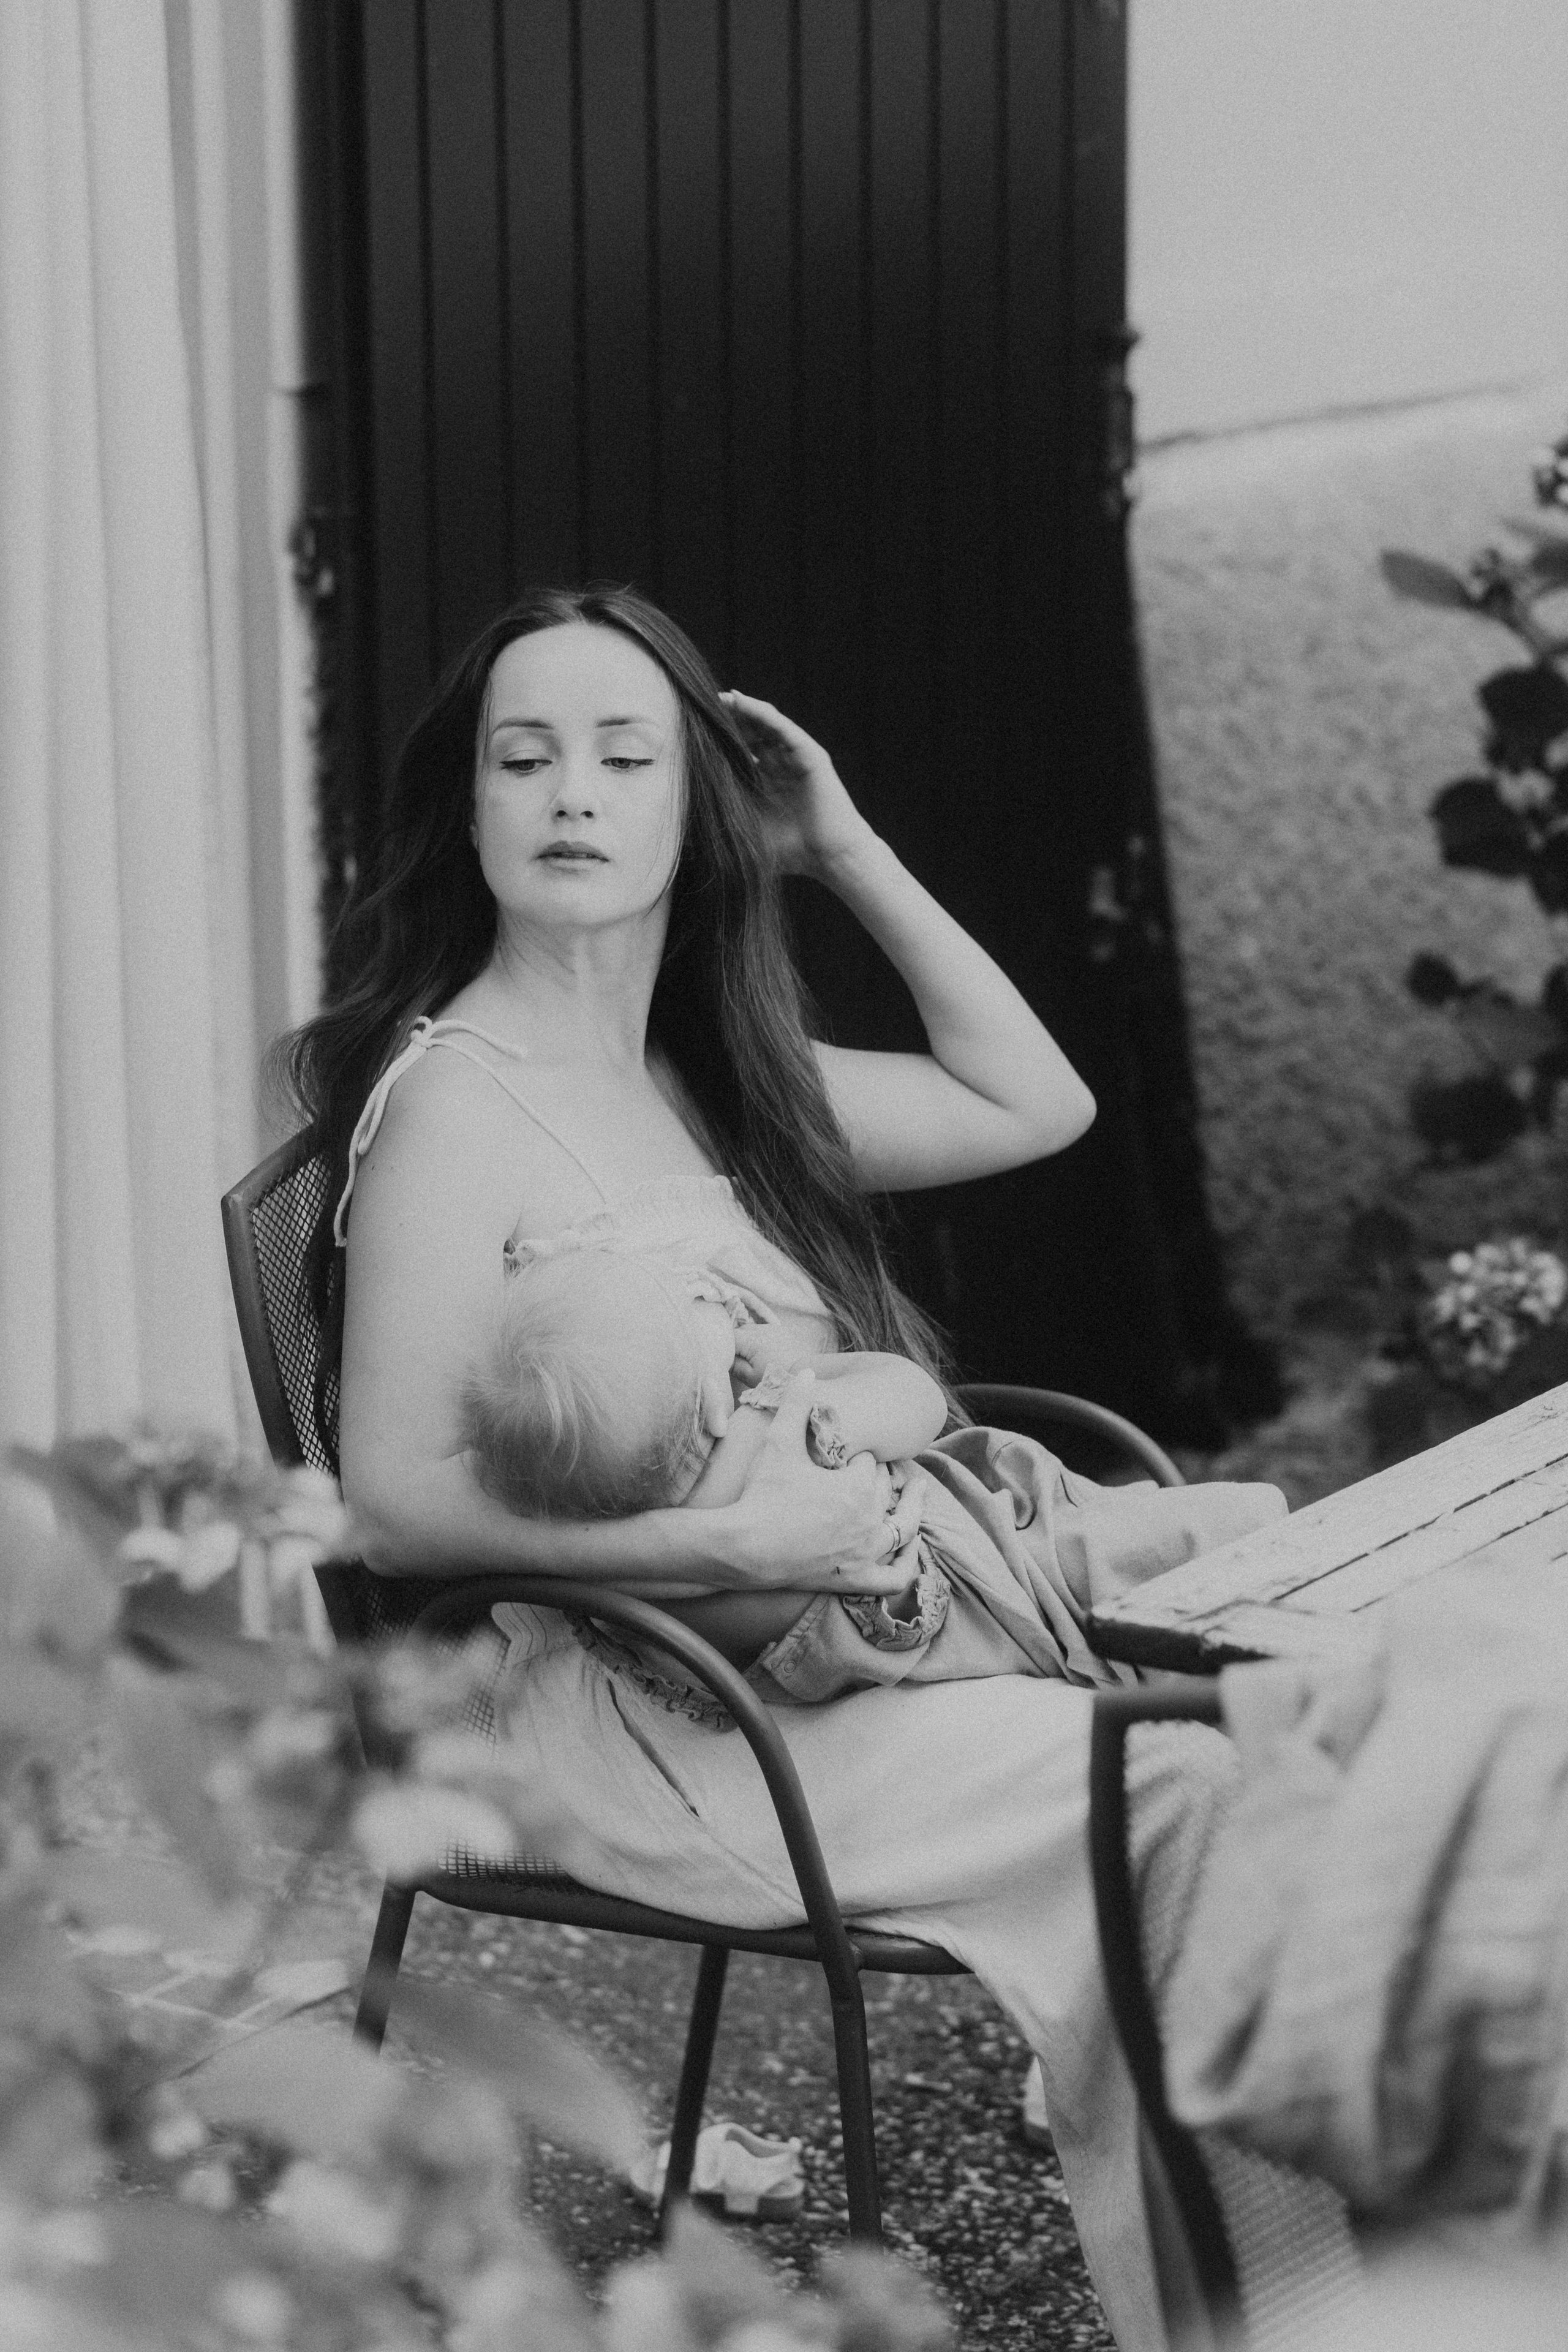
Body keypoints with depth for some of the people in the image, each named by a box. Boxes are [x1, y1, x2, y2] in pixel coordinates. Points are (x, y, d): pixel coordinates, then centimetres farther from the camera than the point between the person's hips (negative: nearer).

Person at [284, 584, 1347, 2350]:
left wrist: (850, 850, 15)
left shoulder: (705, 1075, 15)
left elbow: (1034, 1103, 21)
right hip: (623, 1707, -8)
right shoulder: (456, 1095, -10)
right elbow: (396, 1502, -16)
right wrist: (745, 1542, -24)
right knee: (1187, 1790, -22)